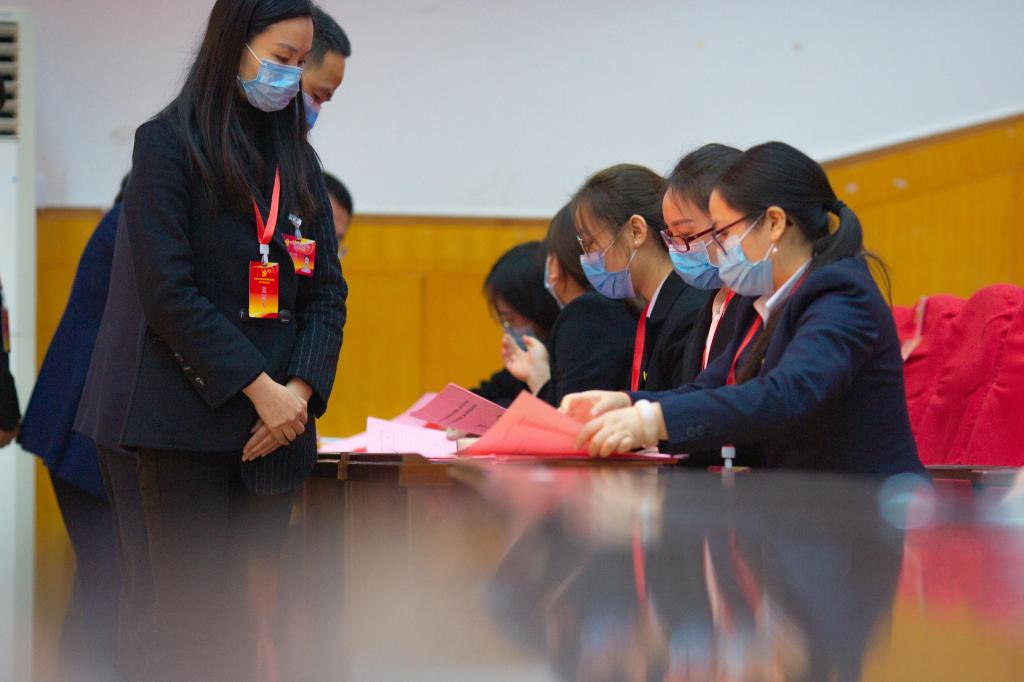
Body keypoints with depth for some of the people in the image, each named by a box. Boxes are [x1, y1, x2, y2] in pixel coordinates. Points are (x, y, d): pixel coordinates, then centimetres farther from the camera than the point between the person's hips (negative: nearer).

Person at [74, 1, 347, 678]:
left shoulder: (297, 158, 15)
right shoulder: (169, 143, -4)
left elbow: (328, 289, 12)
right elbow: (167, 290, -11)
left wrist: (301, 388, -5)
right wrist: (259, 387, -14)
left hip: (277, 422, 6)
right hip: (186, 425, -5)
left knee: (249, 616, 3)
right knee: (189, 613, -8)